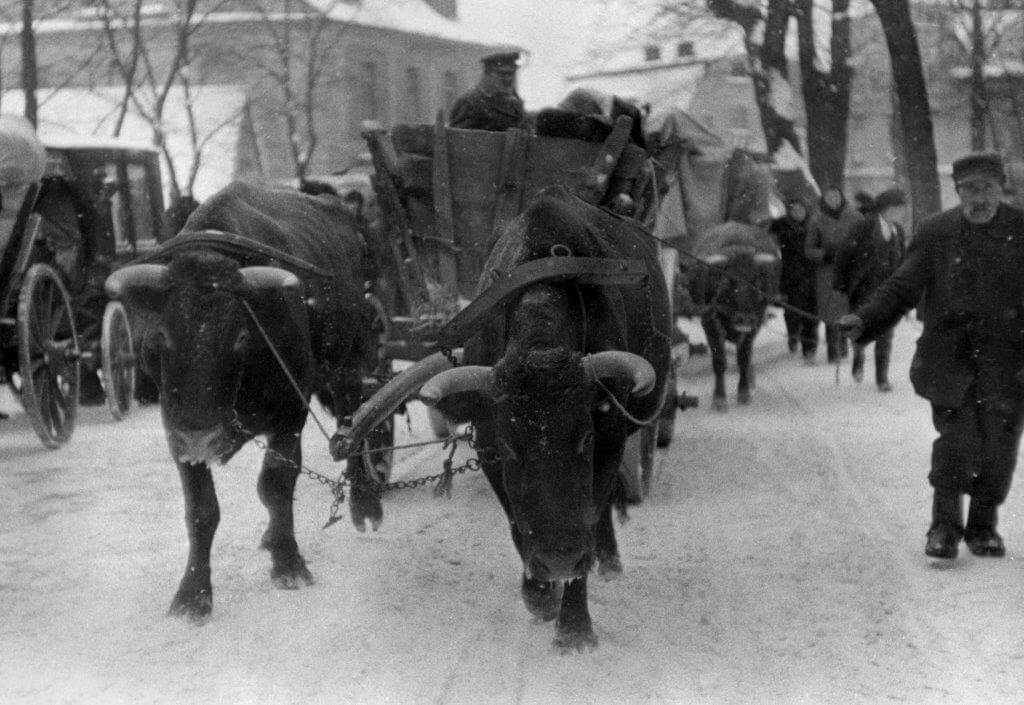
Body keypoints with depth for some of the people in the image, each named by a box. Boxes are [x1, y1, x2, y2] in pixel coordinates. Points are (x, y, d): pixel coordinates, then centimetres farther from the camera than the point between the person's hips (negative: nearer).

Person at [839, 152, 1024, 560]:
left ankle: (983, 526, 21)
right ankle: (944, 525, 3)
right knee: (957, 438, -13)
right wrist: (865, 320, -13)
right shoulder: (937, 233, 1)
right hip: (950, 354, -1)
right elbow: (902, 288, 2)